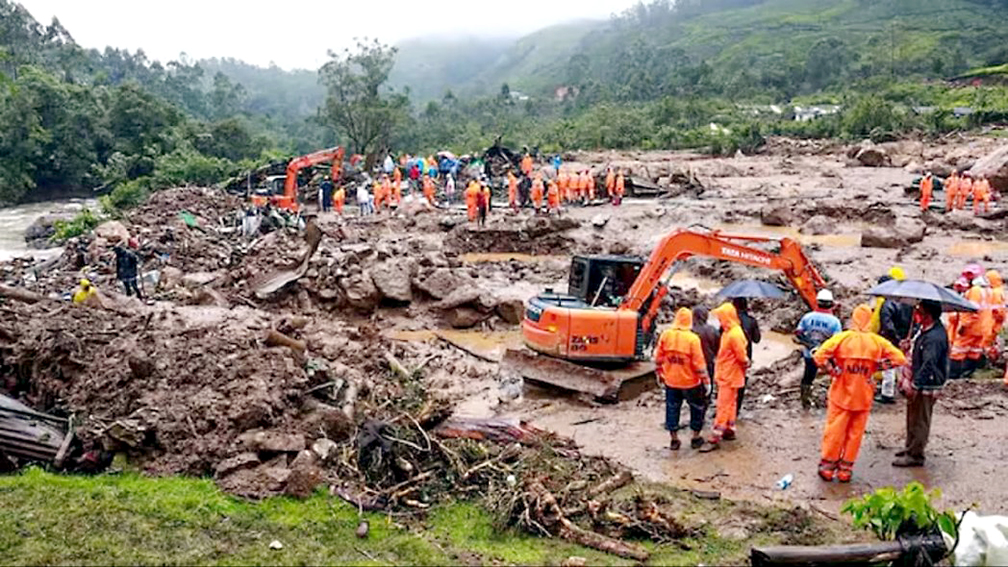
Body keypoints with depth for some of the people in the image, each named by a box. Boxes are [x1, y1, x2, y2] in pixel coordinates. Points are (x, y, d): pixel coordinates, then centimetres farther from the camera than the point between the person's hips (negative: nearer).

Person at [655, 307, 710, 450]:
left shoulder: (665, 335, -6)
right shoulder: (693, 338, -17)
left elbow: (658, 358, 1)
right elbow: (699, 363, -16)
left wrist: (659, 374, 15)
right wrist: (706, 380, -6)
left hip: (671, 381, 3)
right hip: (690, 381, -3)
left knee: (672, 408, 14)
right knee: (697, 408, 16)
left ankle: (674, 440, 20)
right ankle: (696, 438, 24)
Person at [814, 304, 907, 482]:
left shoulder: (842, 338, -12)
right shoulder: (878, 342, -5)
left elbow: (819, 357, -21)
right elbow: (900, 359, -3)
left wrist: (833, 370, -9)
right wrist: (877, 365, 0)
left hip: (841, 394, -2)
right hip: (863, 397, 2)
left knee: (834, 431, 9)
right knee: (855, 434, 13)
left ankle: (827, 467, 17)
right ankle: (845, 470, 20)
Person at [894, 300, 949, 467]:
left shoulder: (934, 338, -26)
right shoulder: (925, 330, 5)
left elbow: (928, 365, -30)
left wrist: (914, 384, -27)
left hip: (926, 386, -10)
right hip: (919, 382, 10)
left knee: (919, 421, 1)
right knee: (912, 417, 21)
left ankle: (915, 455, 12)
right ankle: (911, 448, 35)